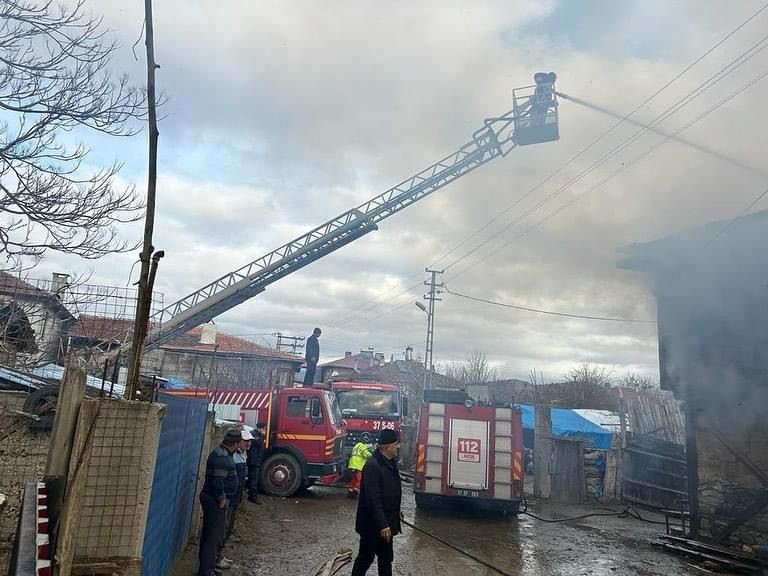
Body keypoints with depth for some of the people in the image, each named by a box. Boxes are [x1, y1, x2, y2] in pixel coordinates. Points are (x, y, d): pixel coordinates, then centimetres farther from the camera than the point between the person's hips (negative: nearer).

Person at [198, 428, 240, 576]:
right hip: (214, 500, -10)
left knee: (219, 530, 24)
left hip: (215, 499, 10)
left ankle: (215, 557, 40)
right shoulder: (222, 457, -23)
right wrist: (221, 500, -17)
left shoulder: (222, 453, 10)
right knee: (213, 534, -4)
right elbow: (217, 482, -28)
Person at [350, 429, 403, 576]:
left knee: (386, 557, 19)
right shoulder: (372, 465, -25)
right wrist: (382, 524, -27)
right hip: (372, 523, -9)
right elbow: (373, 498, -28)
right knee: (366, 556, 7)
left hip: (386, 519, 9)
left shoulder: (391, 462, 4)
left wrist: (396, 510, 23)